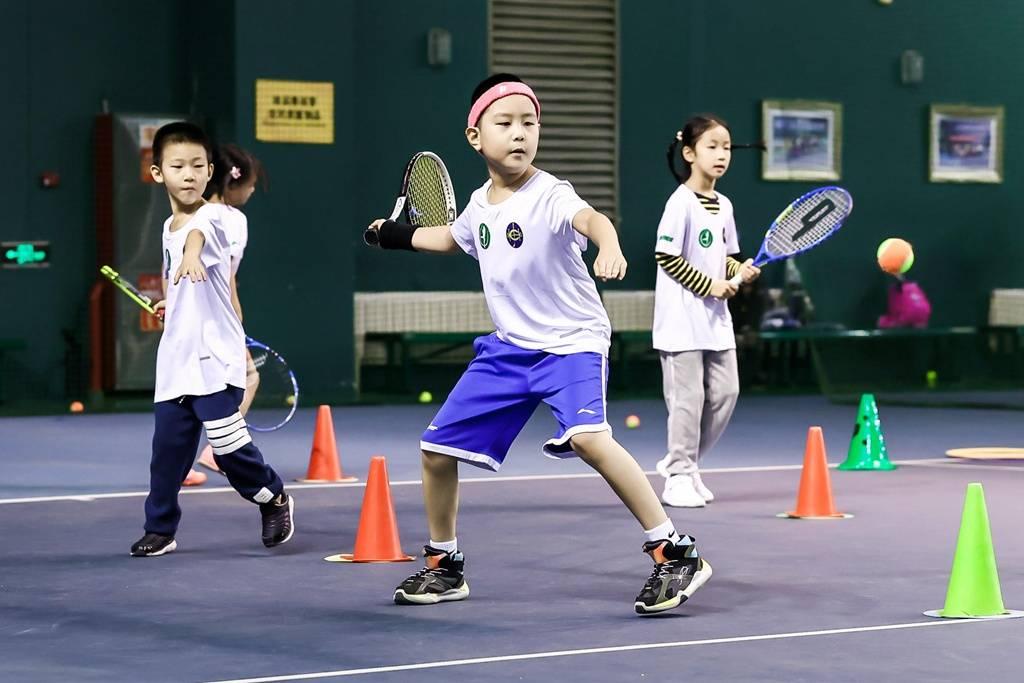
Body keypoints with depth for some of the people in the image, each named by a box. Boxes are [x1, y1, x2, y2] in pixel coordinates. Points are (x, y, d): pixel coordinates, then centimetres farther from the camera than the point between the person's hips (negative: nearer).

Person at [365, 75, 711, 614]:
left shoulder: (549, 196, -18)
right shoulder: (480, 205, 4)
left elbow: (591, 218, -43)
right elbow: (451, 238, 29)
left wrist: (608, 247, -64)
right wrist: (395, 234, 37)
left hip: (571, 343, -7)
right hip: (508, 348, 7)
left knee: (588, 438, -32)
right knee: (437, 448, 5)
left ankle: (675, 554, -24)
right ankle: (444, 565, 28)